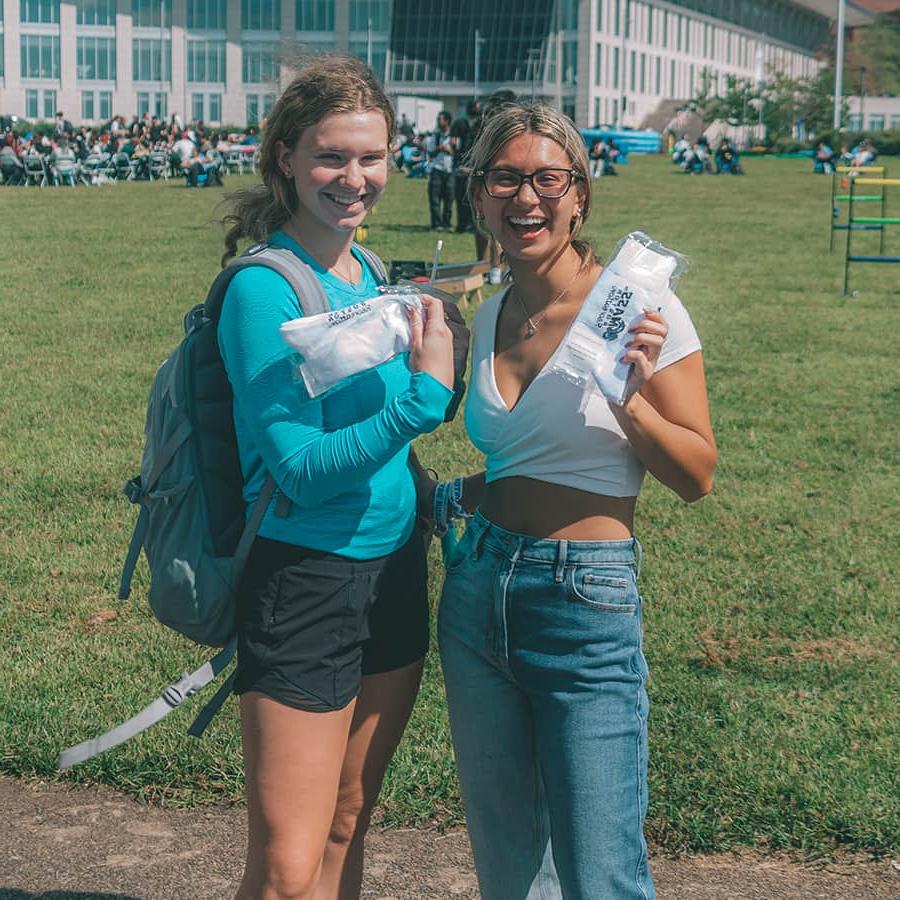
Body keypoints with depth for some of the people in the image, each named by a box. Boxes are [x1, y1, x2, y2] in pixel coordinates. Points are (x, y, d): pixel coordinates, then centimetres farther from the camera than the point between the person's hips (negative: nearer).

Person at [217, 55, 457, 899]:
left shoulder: (369, 273, 7)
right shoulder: (264, 289, -16)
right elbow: (299, 467, -21)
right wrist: (424, 393, -26)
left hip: (395, 573, 8)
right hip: (307, 584, -8)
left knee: (345, 829, 17)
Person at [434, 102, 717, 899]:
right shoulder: (490, 316, 9)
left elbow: (698, 475, -8)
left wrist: (629, 397, -23)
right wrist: (454, 495, 8)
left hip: (587, 603, -6)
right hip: (478, 590, 6)